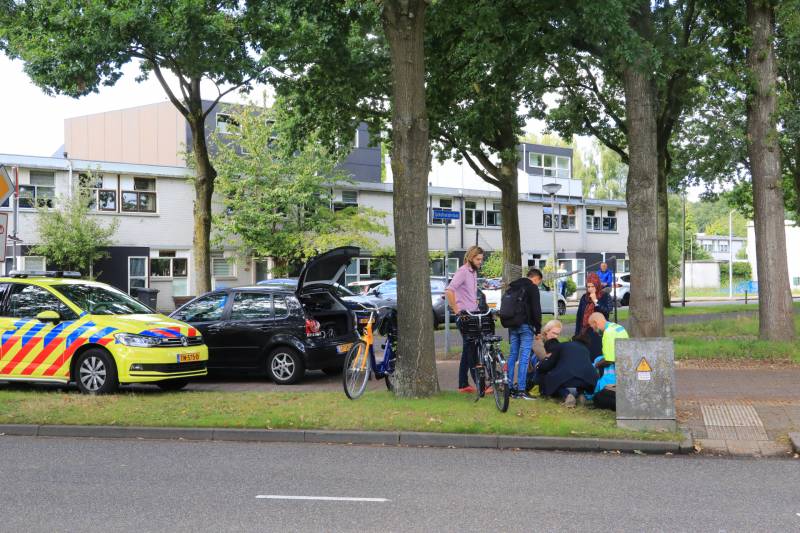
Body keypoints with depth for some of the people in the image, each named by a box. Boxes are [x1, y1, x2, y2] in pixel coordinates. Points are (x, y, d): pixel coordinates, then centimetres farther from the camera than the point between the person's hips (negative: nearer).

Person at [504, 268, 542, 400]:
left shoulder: (512, 287, 18)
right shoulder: (532, 287, -6)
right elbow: (536, 310, -11)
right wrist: (538, 329, -6)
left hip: (512, 326, 7)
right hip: (526, 326, -7)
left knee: (512, 355, 12)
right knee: (524, 357, -8)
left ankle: (509, 387, 11)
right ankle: (521, 390, -12)